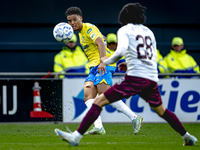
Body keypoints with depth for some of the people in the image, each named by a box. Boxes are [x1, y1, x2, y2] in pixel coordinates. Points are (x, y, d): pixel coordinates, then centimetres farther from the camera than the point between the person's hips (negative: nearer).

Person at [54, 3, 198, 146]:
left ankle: (76, 136, -15)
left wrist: (107, 61, 1)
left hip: (135, 78, -6)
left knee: (98, 101, -6)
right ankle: (188, 137, 34)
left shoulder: (125, 30, 4)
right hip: (152, 79, 6)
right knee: (161, 110, 28)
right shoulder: (149, 32, 22)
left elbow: (121, 50, -15)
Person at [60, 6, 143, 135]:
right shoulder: (81, 32, 23)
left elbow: (101, 43, -20)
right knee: (88, 96, -10)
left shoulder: (89, 28, -5)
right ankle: (98, 127, -24)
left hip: (104, 65, -10)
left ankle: (134, 118, -16)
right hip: (94, 66, 10)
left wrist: (102, 61, -32)